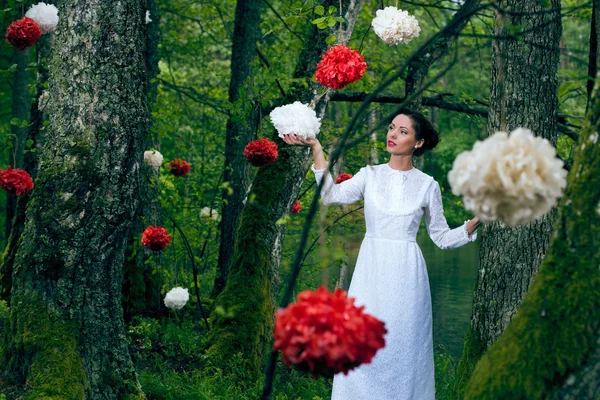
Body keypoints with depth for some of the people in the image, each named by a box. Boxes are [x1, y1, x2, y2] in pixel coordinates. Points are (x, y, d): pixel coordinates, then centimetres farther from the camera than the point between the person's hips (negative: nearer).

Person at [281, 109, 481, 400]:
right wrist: (316, 149, -16)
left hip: (406, 275, -1)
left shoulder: (427, 185, 4)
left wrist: (477, 221, -5)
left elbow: (442, 238, 8)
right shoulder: (370, 175, 6)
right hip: (370, 270, 1)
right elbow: (332, 195, -11)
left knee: (403, 346, 1)